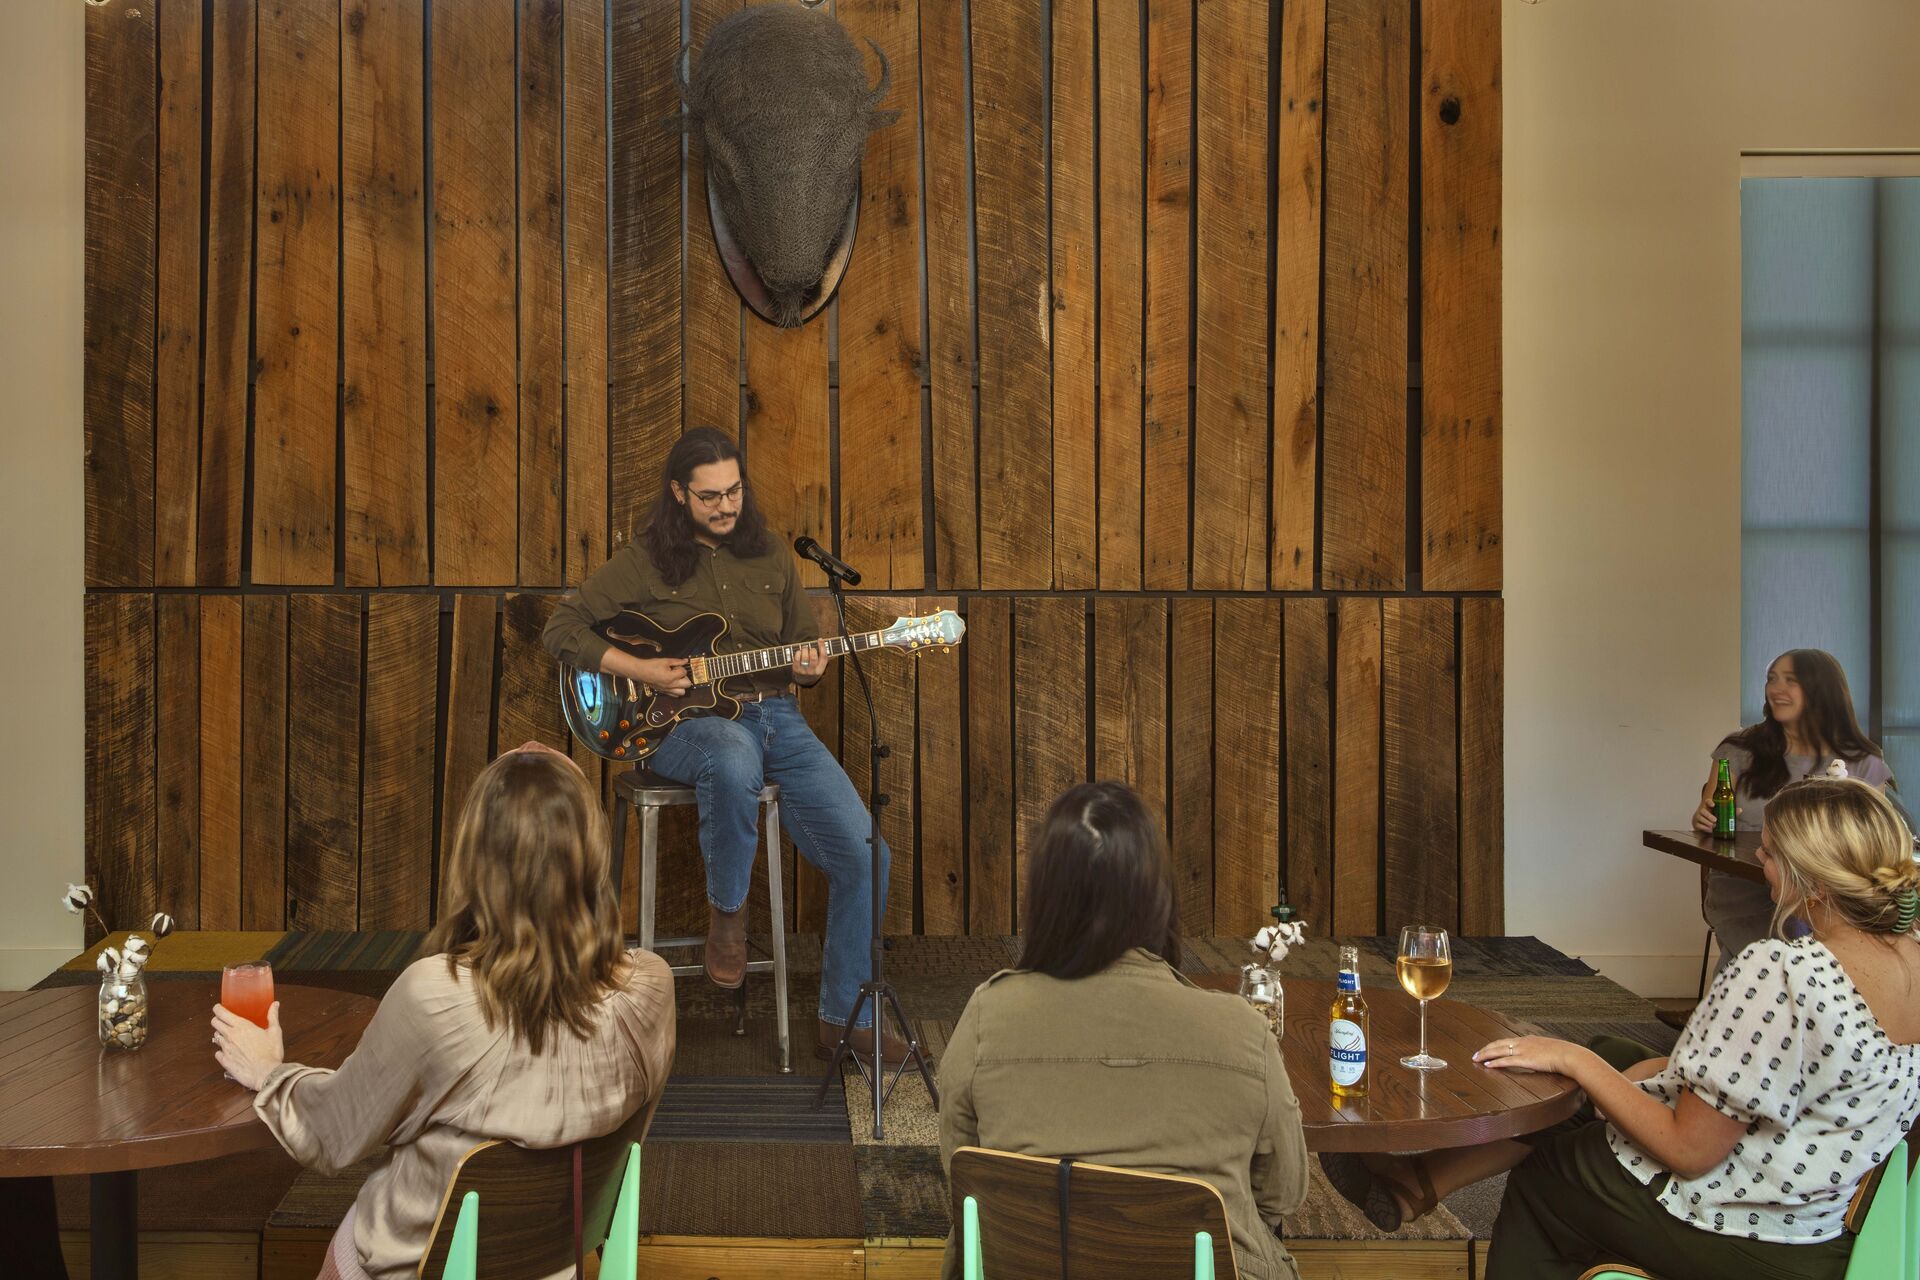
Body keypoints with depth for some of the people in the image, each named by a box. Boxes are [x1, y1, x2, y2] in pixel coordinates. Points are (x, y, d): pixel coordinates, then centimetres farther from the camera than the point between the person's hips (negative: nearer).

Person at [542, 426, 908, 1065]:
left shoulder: (770, 556, 13)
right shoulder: (646, 560, 1)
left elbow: (806, 644, 20)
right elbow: (562, 629, -1)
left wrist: (811, 666, -5)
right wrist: (638, 669, -13)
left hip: (775, 714, 4)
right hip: (685, 720, -4)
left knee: (864, 855, -13)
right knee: (734, 764, -44)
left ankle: (845, 1016, 3)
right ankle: (727, 908, -14)